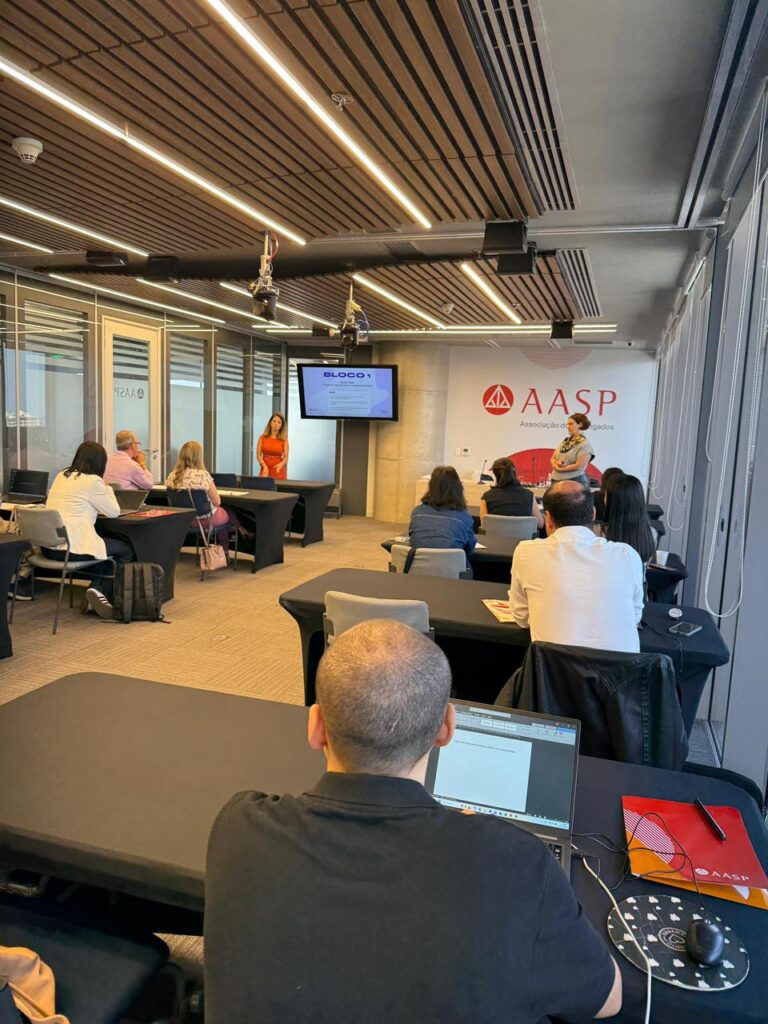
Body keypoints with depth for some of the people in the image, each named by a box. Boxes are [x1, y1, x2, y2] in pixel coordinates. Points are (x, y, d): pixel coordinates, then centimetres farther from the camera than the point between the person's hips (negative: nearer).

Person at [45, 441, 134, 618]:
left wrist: (102, 489, 20)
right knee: (127, 550, 10)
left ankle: (98, 590, 22)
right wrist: (107, 488, 12)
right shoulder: (92, 480, -11)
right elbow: (114, 512, -2)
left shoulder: (61, 476, 13)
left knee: (106, 545, 28)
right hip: (71, 548, -8)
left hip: (49, 546, 8)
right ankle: (101, 591, 7)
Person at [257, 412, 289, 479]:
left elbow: (286, 457, -2)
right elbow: (258, 454, 0)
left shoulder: (284, 439, -1)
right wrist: (264, 466, -16)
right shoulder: (263, 437, 2)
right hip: (265, 469, 1)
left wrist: (280, 465, -23)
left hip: (279, 470, -1)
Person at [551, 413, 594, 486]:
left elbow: (579, 466, -14)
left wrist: (559, 468, -8)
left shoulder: (585, 444, -6)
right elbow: (553, 458, 14)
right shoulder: (565, 441, 14)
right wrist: (556, 464, -9)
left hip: (575, 481, -6)